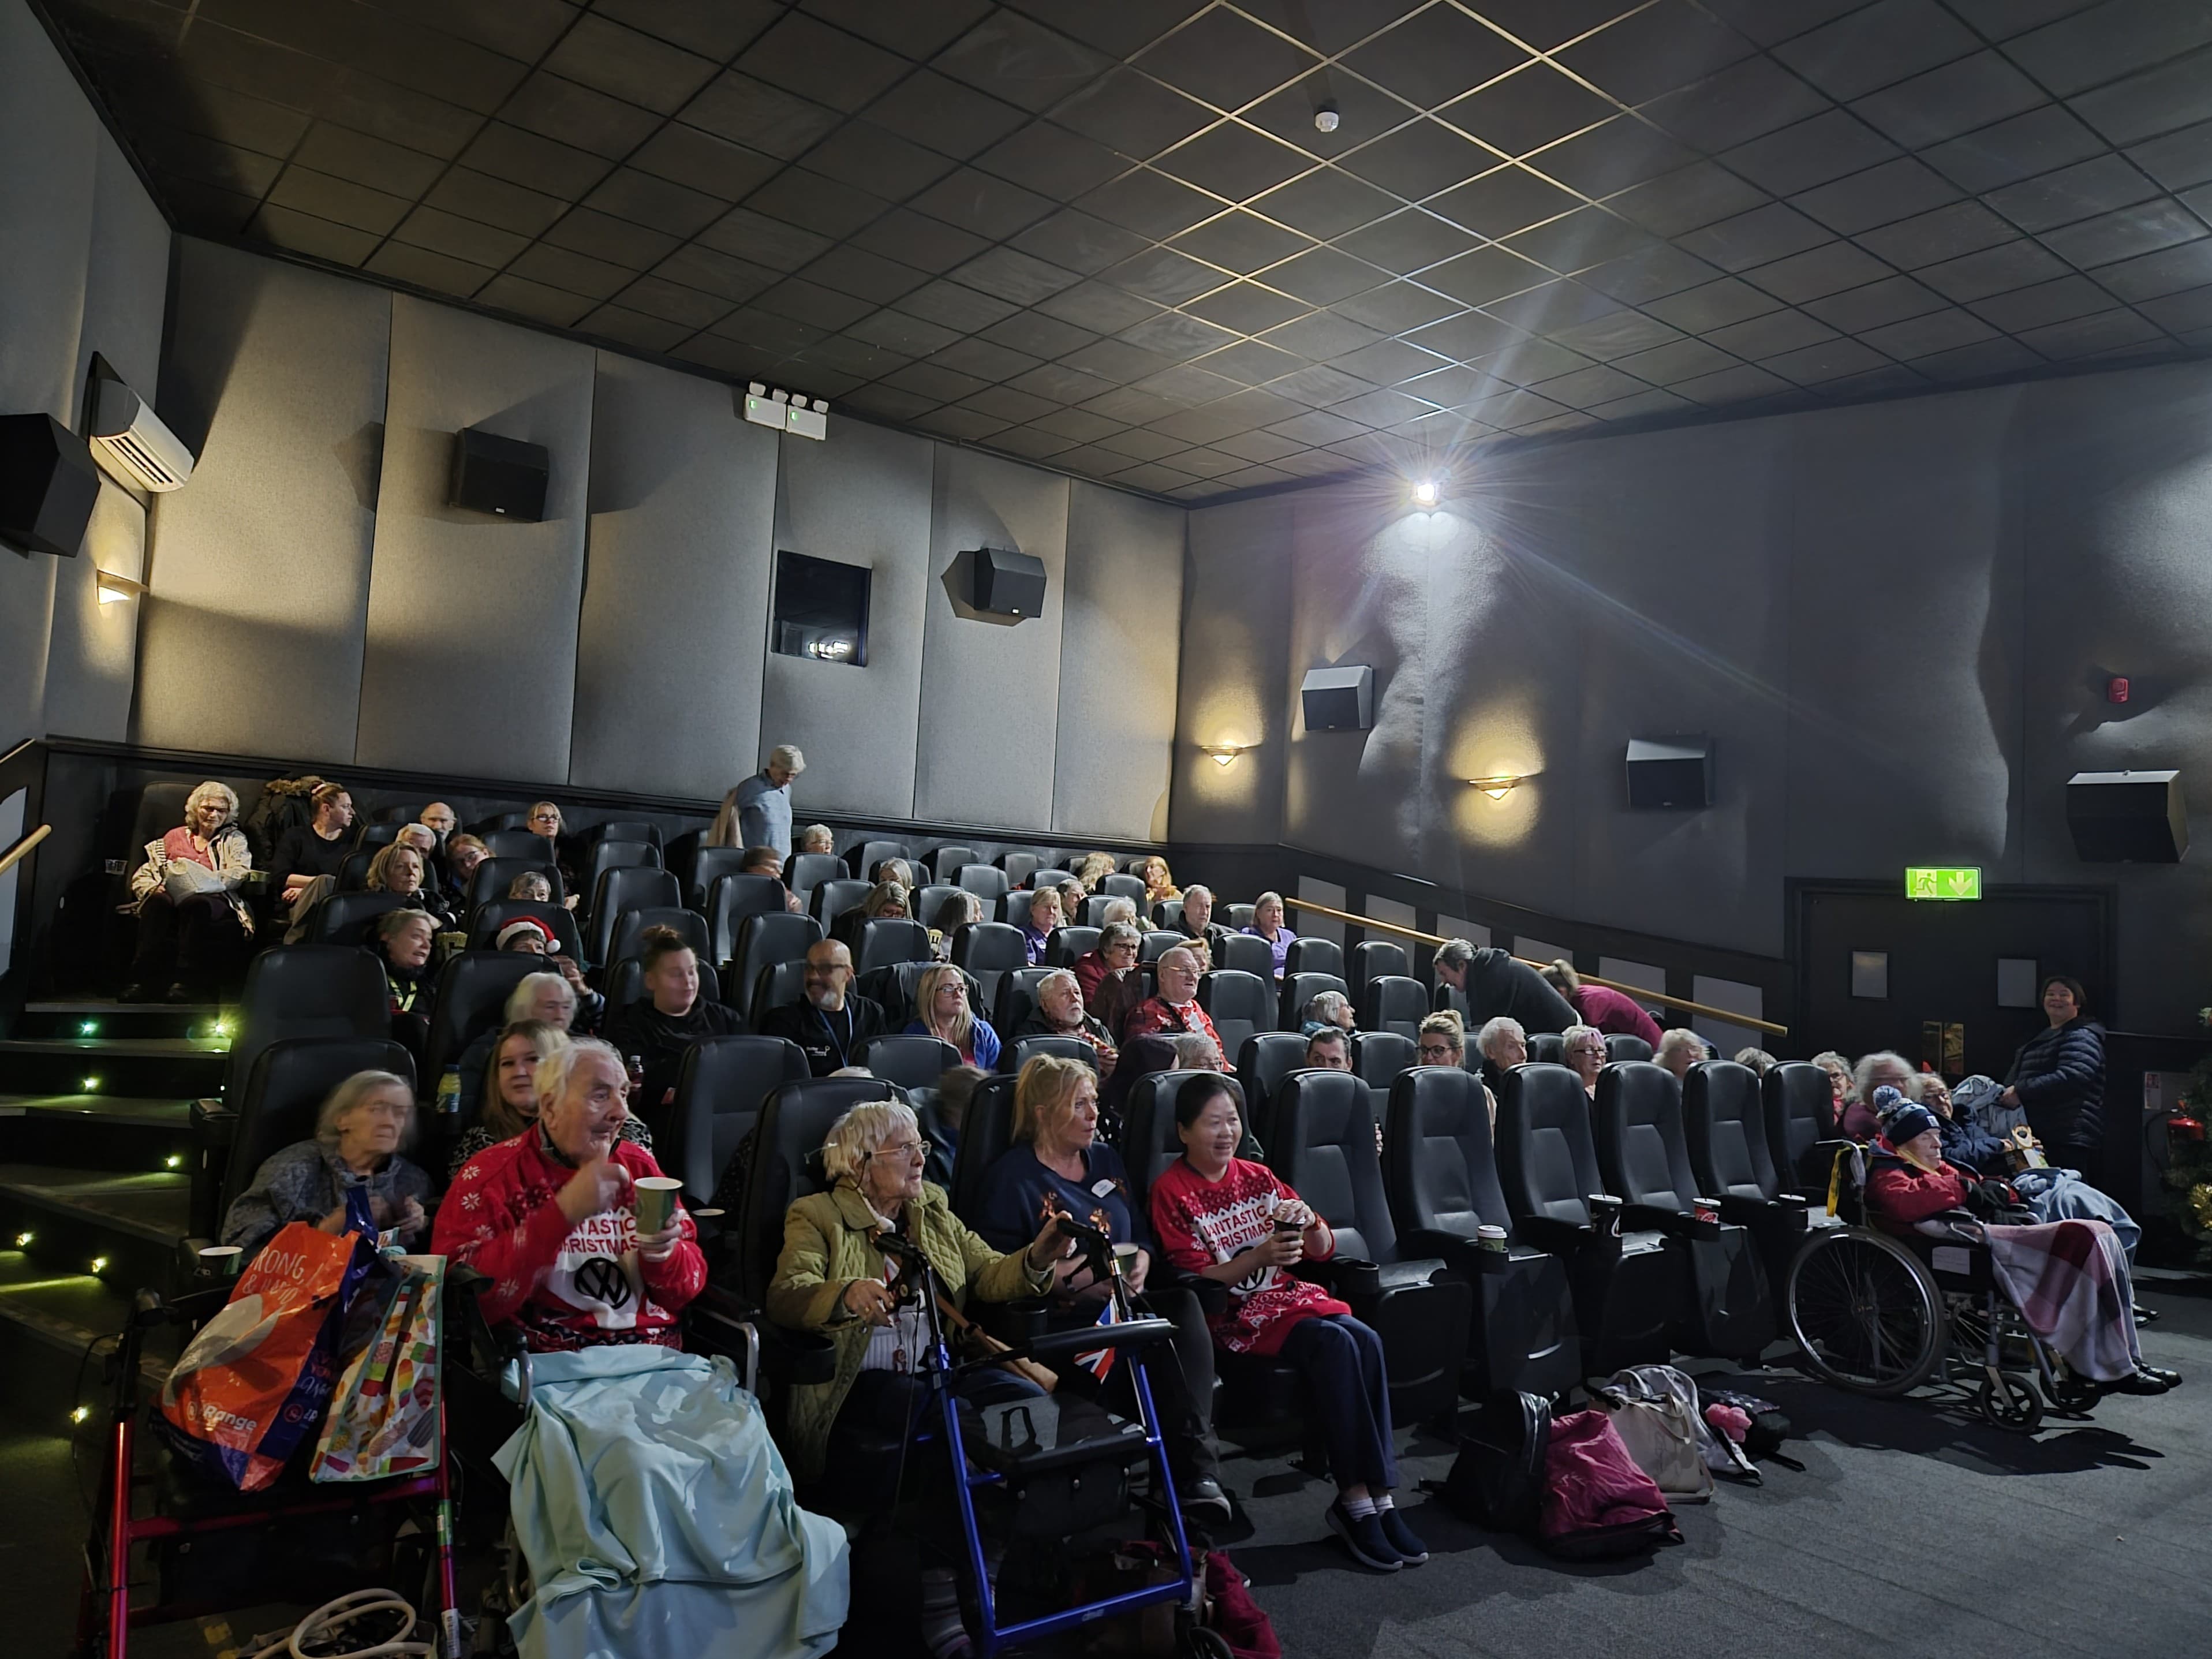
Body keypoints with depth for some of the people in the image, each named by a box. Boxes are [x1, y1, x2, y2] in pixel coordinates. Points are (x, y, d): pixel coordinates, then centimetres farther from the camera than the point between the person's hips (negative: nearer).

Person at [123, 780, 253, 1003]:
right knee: (158, 902, -35)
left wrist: (200, 882, -14)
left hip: (214, 899, -2)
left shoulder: (234, 839, 21)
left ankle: (185, 981, -43)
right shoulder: (175, 836, 27)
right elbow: (145, 873, 20)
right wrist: (154, 888, -5)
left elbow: (239, 873, 0)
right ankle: (143, 978, -42)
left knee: (196, 903, -38)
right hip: (172, 895, 2)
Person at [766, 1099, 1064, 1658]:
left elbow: (988, 1274, 16)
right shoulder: (817, 1215, 5)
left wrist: (1037, 1258, -7)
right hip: (864, 1383, -5)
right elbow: (785, 1294, -11)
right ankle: (943, 1593, -21)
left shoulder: (934, 1209, 20)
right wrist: (848, 1295, -33)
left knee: (1032, 1401, -25)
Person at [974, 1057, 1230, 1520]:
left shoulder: (1105, 1159, 19)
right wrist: (1071, 1283, -18)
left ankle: (1198, 1469, -36)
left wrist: (1142, 1261, -2)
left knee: (1185, 1302, -30)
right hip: (1061, 1321, -5)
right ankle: (1194, 1472, -28)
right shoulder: (1012, 1175, -1)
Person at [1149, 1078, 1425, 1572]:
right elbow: (1195, 1279, -8)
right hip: (1232, 1313, -5)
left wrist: (1308, 1222, -9)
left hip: (1290, 1293, 5)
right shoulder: (1171, 1191, -1)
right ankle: (1356, 1502, -23)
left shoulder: (1258, 1178, 14)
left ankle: (1377, 1496, -22)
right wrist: (1258, 1258, -22)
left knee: (1366, 1341, -25)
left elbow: (1324, 1250, 14)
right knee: (1334, 1344, -30)